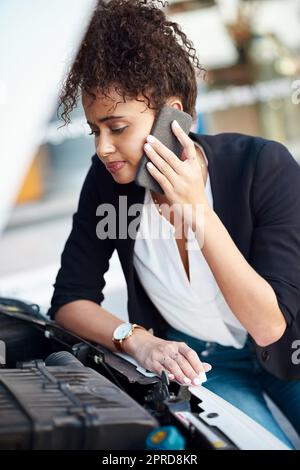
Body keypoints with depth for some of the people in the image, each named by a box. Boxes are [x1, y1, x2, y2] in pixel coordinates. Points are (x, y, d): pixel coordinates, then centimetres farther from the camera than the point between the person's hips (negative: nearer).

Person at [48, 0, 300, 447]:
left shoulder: (264, 167, -22)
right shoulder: (109, 178, -13)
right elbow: (70, 298, -5)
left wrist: (198, 210, -32)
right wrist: (136, 340, -25)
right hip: (197, 360, 1)